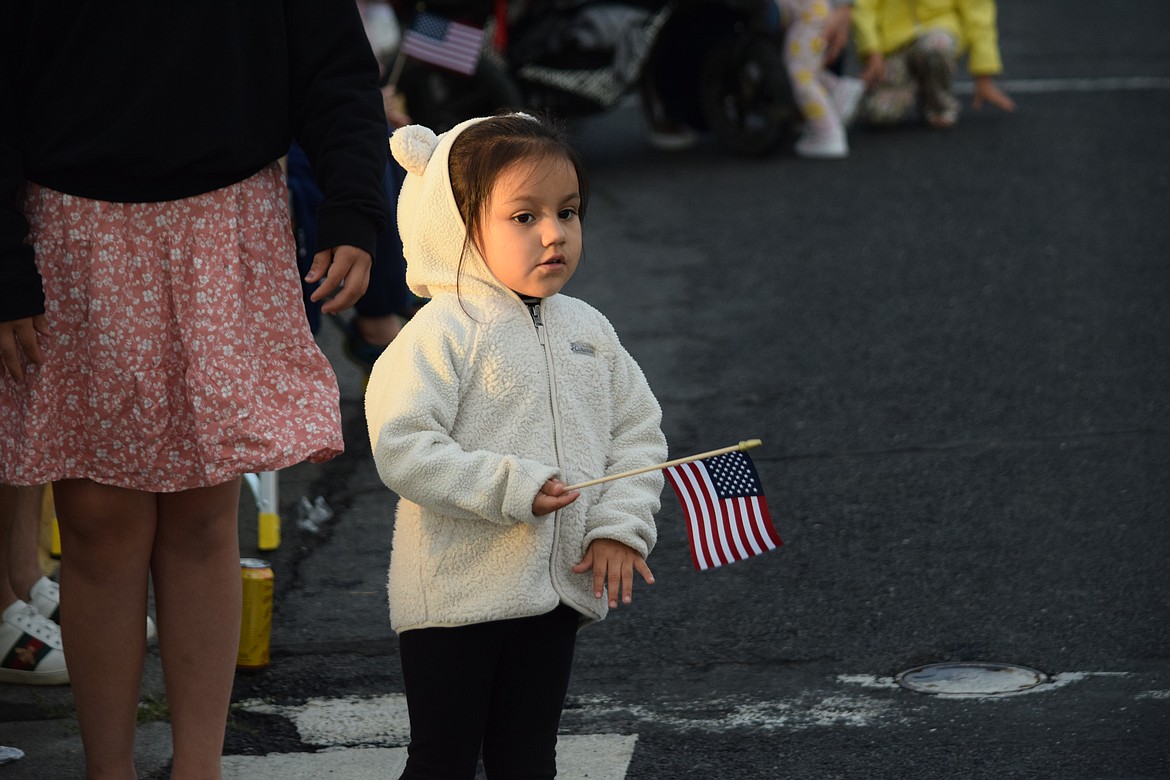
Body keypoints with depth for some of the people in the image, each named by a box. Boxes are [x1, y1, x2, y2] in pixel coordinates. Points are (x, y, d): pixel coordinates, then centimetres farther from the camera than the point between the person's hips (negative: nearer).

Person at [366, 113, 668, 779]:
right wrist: (510, 488, -25)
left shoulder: (588, 330, 7)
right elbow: (401, 448, -21)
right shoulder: (443, 333, -13)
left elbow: (638, 431, 12)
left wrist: (620, 526, -3)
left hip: (557, 591, 6)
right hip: (457, 593, -6)